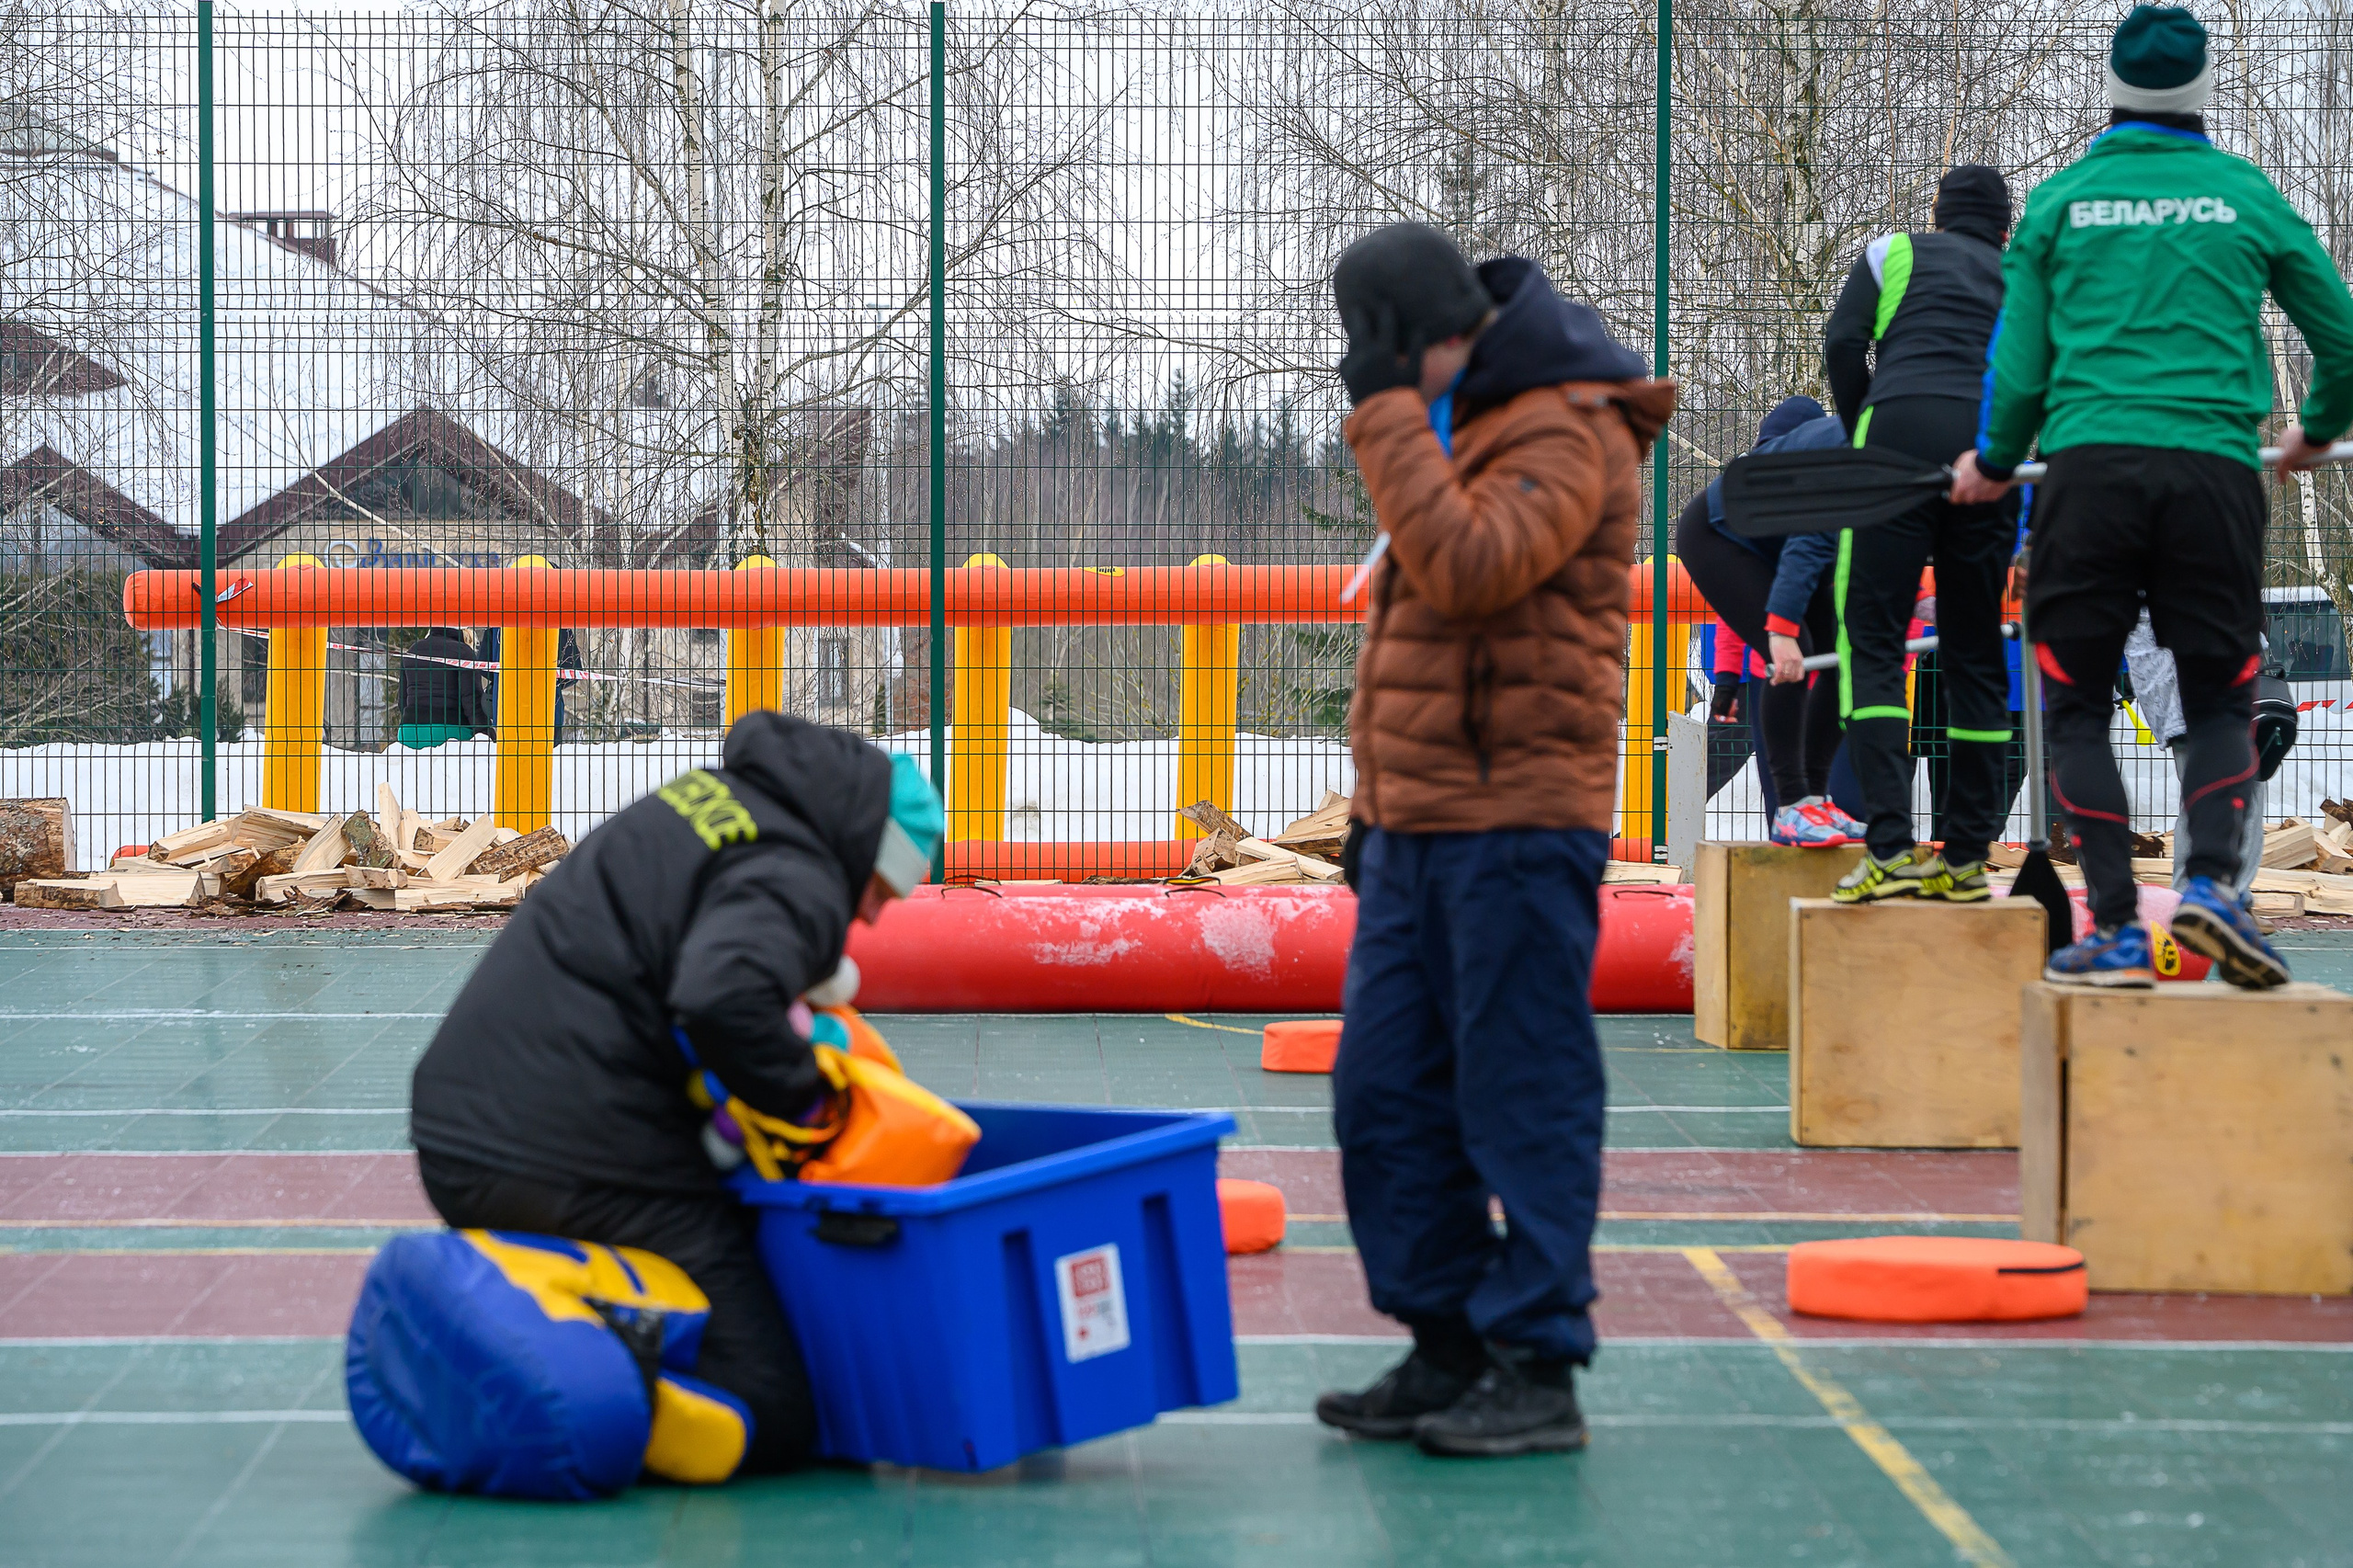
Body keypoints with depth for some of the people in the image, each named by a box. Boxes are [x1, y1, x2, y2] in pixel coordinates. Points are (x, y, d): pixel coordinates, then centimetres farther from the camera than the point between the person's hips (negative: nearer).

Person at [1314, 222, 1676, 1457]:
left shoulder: (1566, 433, -11)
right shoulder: (1461, 428, 20)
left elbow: (1467, 569, -27)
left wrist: (1387, 415, -19)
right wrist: (1375, 796, 23)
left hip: (1515, 823, -10)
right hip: (1420, 823, 10)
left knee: (1523, 1098, -6)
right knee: (1386, 1093, 9)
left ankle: (1537, 1368, -1)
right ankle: (1448, 1347, 17)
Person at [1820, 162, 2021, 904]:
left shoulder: (1894, 252, 21)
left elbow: (1843, 343, 7)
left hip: (1901, 430, -3)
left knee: (1872, 641, -5)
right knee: (1975, 653, 10)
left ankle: (1890, 845, -18)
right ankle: (1966, 856, 8)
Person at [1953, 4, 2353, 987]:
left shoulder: (2062, 199, 8)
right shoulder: (2247, 195, 10)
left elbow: (2020, 360, 8)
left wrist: (1992, 462, 26)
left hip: (2089, 464, 0)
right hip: (2214, 465, 1)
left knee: (2078, 706, 6)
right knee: (2219, 698, 9)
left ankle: (2115, 929, -2)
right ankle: (2211, 879, -14)